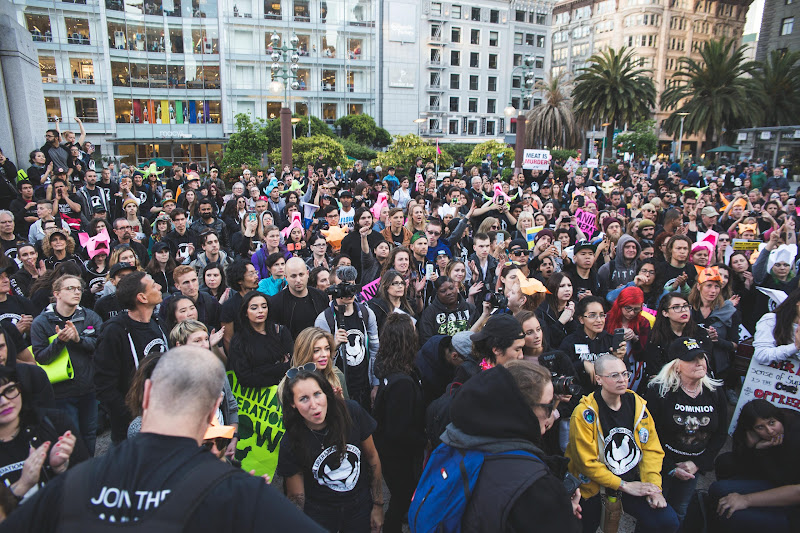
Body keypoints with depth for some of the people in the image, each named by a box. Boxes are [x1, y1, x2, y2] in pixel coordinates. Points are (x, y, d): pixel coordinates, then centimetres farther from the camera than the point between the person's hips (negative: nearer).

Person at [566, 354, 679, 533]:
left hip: (634, 481, 4)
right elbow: (587, 462, -15)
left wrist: (653, 486, -8)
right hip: (596, 488, -3)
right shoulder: (584, 414, -17)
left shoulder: (637, 403, -1)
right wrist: (624, 486, -15)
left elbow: (652, 448, 3)